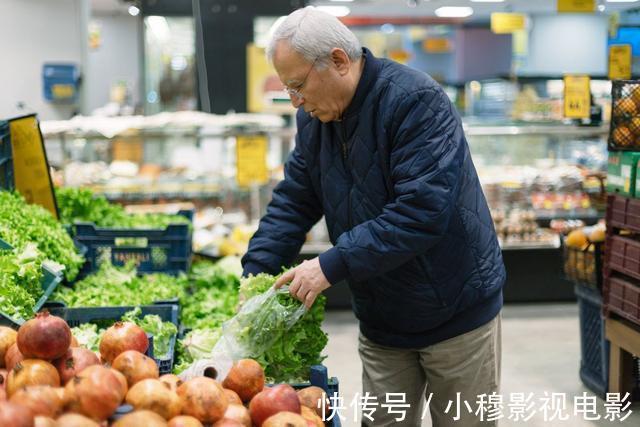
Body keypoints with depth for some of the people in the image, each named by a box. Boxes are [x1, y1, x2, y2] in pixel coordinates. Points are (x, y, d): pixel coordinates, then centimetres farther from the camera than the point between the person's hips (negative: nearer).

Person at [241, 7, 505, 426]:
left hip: (456, 311, -5)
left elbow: (422, 210, -31)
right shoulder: (313, 119, 1)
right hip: (380, 323, 6)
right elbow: (292, 204, 4)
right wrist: (255, 277, -8)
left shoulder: (415, 101, -22)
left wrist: (333, 266, -31)